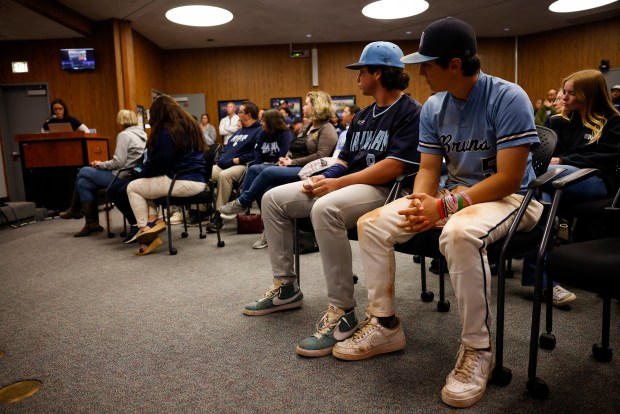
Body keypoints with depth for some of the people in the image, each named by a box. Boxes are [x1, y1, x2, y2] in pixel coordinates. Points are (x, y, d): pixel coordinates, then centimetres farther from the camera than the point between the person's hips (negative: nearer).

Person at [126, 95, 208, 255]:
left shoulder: (166, 131, -11)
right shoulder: (192, 124, 16)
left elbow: (159, 162, -12)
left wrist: (142, 173, 11)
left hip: (183, 182, -9)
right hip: (199, 180, 9)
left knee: (132, 187, 7)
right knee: (146, 184, 22)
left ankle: (145, 228, 4)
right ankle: (153, 220, 4)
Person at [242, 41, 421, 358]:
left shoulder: (410, 112, -7)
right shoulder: (363, 117, 20)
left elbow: (394, 166, -19)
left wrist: (338, 183, -20)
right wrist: (325, 177, -4)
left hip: (383, 190, -9)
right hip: (345, 185, 10)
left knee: (325, 209, -40)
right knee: (273, 199, 3)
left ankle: (342, 313, -29)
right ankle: (285, 287, 9)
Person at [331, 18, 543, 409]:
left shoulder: (508, 98, -17)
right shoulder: (433, 108, 1)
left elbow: (509, 178, -22)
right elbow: (428, 170, 2)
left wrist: (443, 206, -28)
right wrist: (420, 206, -21)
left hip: (510, 198, -6)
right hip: (454, 195, 7)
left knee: (460, 233, -41)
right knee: (372, 224, -8)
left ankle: (478, 348, -20)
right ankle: (385, 325, 3)